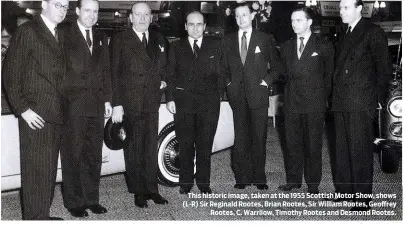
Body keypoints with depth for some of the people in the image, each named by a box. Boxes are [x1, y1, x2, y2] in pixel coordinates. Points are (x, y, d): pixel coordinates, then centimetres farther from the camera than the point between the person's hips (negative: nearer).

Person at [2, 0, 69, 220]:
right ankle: (35, 217, 7)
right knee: (36, 170, -3)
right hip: (35, 115, -7)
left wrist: (62, 107, 9)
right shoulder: (27, 31, -5)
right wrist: (22, 109, -13)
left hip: (55, 116, 7)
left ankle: (43, 215, 23)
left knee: (49, 169, 12)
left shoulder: (59, 35, 17)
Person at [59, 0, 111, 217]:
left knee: (94, 154, 10)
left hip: (96, 104, 5)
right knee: (73, 155, 2)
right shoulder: (64, 34, -2)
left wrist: (107, 99, 10)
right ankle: (74, 202, 13)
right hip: (72, 104, -5)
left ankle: (91, 199, 21)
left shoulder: (101, 37, 15)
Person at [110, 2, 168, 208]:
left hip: (152, 103, 4)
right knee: (133, 150, 4)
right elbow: (114, 74, -4)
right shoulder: (120, 40, 0)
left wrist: (164, 80, 5)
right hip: (130, 103, -3)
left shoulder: (159, 40, 13)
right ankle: (138, 192, 14)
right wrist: (117, 104, -10)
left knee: (151, 148, 9)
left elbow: (164, 67, 26)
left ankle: (151, 189, 19)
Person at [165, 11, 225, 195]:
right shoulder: (176, 48, 10)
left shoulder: (215, 46, 10)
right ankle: (185, 183, 15)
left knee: (205, 145, 3)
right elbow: (170, 75, 8)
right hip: (183, 102, 0)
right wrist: (170, 99, 0)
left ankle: (203, 183, 15)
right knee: (185, 145, 4)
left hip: (209, 103, 0)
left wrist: (218, 95, 0)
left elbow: (220, 73, 8)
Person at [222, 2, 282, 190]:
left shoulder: (265, 39, 6)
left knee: (259, 139, 2)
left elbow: (276, 66, 10)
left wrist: (267, 80, -3)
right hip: (237, 96, 2)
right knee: (240, 139, 2)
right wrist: (228, 82, 4)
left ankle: (259, 178, 11)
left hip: (258, 95, -1)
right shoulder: (228, 40, 12)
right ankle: (242, 177, 9)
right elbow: (223, 66, 18)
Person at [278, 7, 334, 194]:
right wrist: (288, 94, 8)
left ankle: (313, 184, 13)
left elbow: (329, 75, 5)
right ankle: (293, 180, 18)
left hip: (314, 103, -3)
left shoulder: (324, 47, 1)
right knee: (292, 143, 6)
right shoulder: (286, 47, 13)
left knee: (313, 145, 2)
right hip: (291, 103, 4)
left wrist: (322, 97, 2)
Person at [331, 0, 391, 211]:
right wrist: (335, 95, 10)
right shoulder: (344, 35, 19)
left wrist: (377, 98, -8)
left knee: (360, 150, -5)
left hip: (361, 102, -7)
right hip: (340, 102, 7)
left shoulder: (373, 33, -2)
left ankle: (363, 198, 3)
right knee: (342, 149, 11)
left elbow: (384, 68, -4)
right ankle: (344, 189, 21)